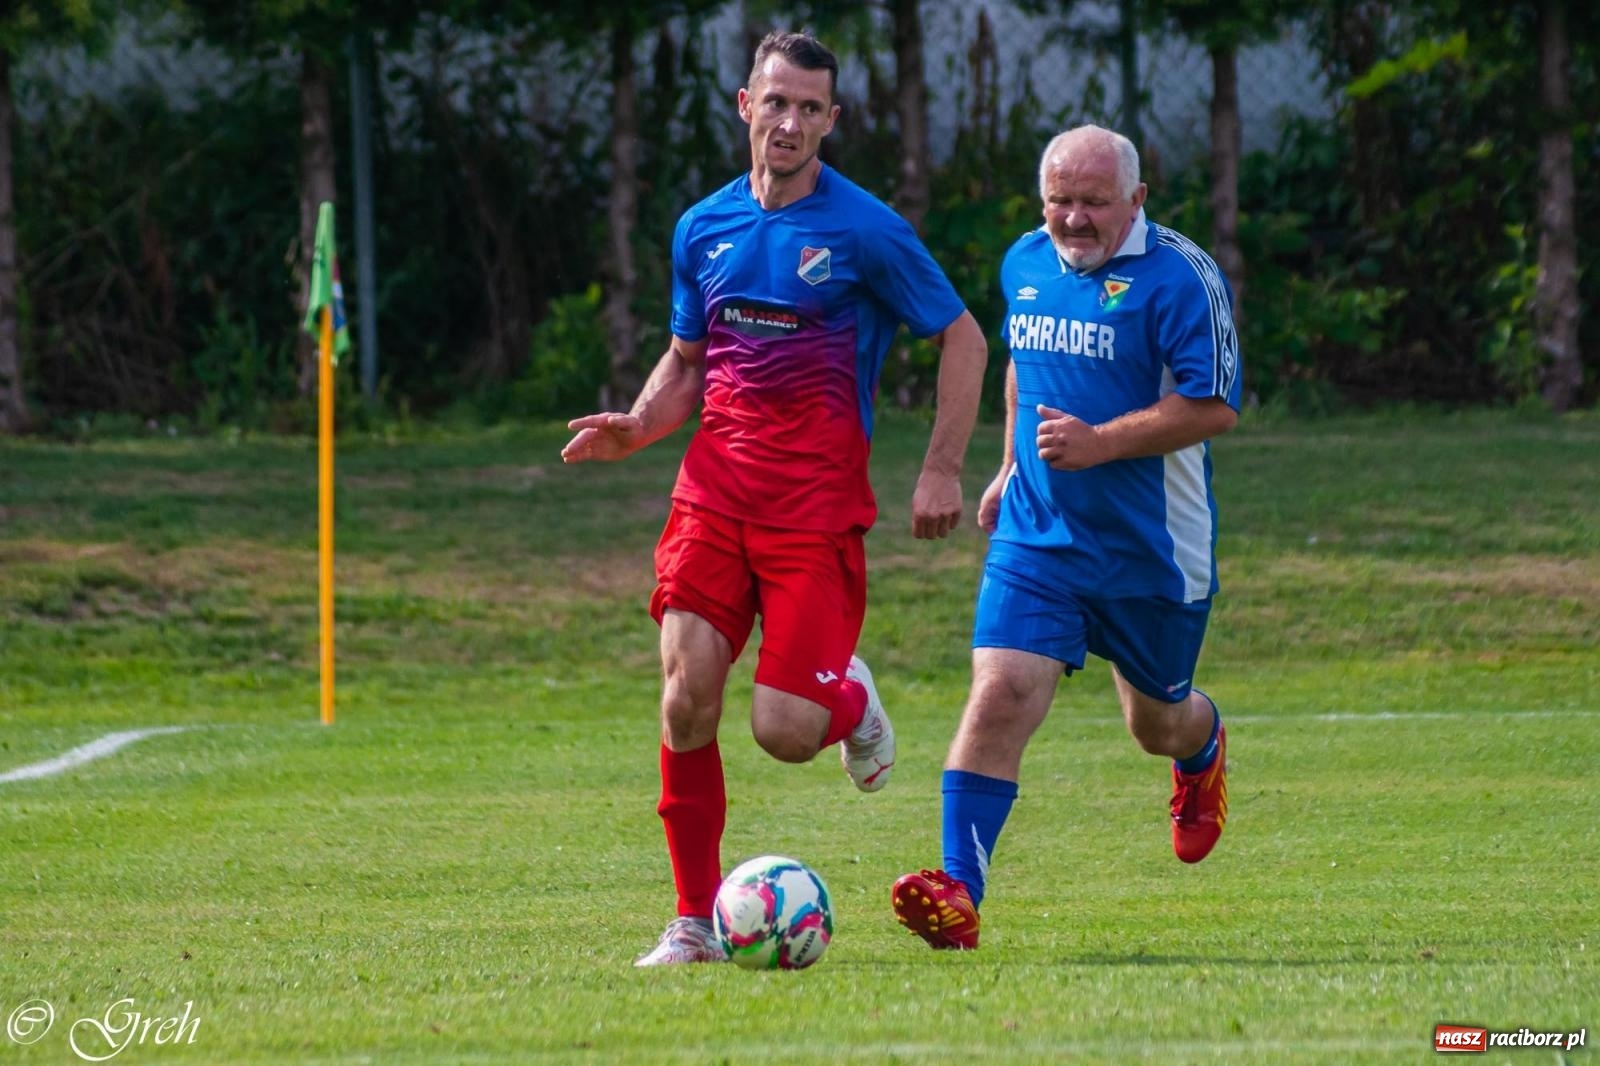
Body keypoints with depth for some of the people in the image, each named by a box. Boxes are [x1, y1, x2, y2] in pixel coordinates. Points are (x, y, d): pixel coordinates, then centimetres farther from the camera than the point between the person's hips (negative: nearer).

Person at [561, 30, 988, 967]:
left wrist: (943, 470, -4)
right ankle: (696, 921, 0)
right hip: (716, 485, 4)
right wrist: (638, 427, 2)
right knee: (688, 693, -12)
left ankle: (851, 700, 27)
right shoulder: (704, 228, 11)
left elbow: (964, 340, 4)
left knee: (785, 731, -11)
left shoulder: (866, 231, -3)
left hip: (818, 499, -4)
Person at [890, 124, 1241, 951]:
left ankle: (1203, 754, 56)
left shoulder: (1178, 277, -14)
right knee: (1000, 696, -17)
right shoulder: (1026, 264, 6)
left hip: (1153, 549, -3)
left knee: (1158, 724, 16)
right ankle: (958, 894, -22)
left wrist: (1099, 443, -25)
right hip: (1036, 536, 3)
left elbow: (1214, 408, -18)